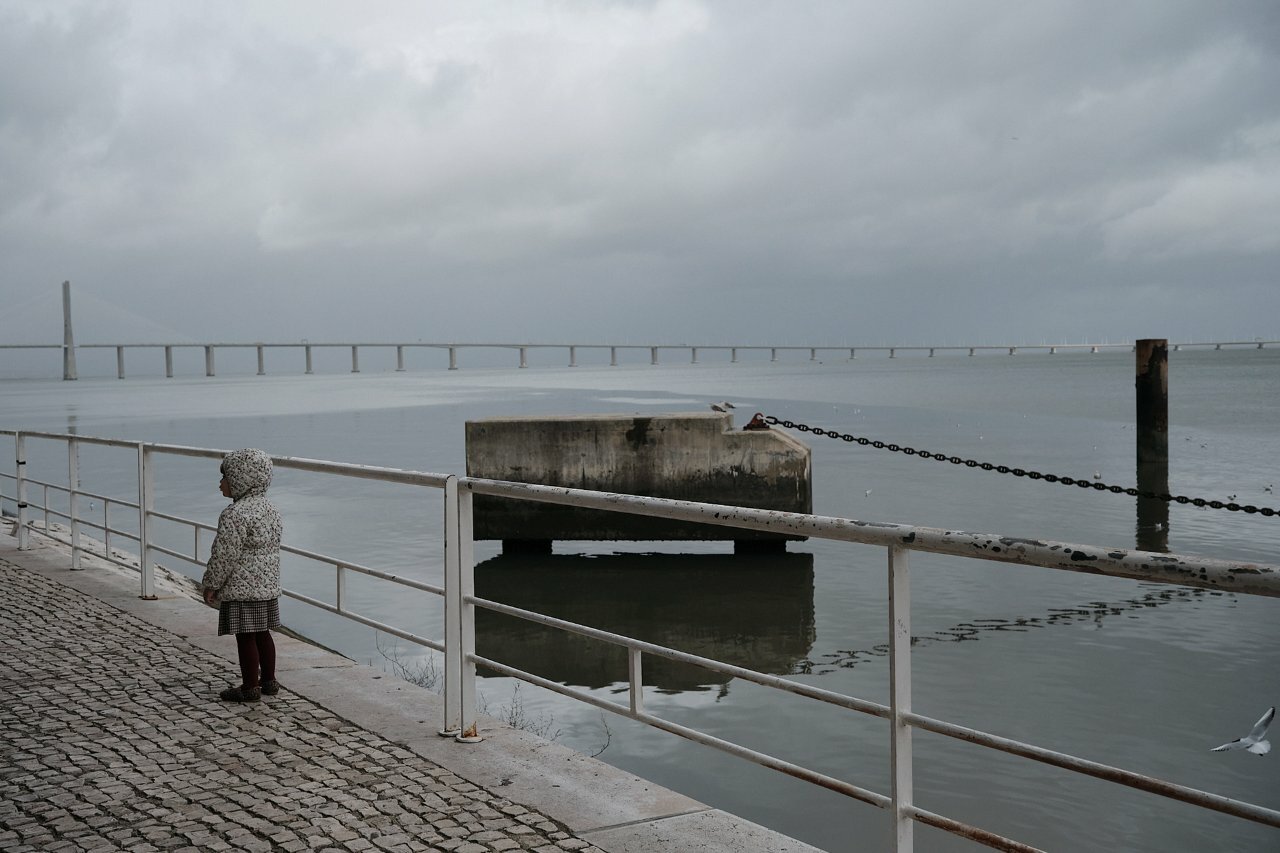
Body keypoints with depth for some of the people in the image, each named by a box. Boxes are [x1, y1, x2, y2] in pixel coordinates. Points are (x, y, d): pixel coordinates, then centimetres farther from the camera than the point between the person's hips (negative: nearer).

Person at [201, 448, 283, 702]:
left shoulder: (234, 515, -19)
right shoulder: (270, 509, 9)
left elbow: (225, 555, -18)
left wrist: (211, 584, -7)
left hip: (242, 588, -9)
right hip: (268, 585, 9)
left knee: (245, 636, 0)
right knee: (262, 633, 18)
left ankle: (250, 687, 7)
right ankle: (268, 681, 26)